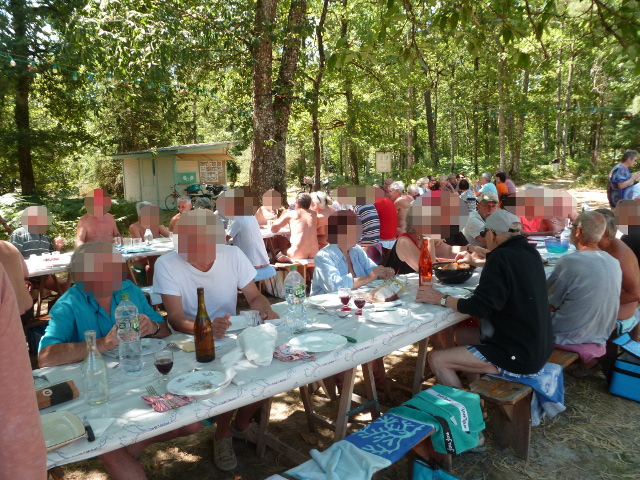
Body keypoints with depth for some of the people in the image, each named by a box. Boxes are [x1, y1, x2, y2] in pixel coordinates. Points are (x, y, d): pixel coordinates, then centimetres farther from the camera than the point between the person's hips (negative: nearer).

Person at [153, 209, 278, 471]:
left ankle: (241, 424, 12)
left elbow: (254, 296, 1)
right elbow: (175, 317, -22)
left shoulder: (233, 255, -8)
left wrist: (267, 310, -23)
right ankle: (223, 433, 4)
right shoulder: (167, 265, -16)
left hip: (233, 336, 4)